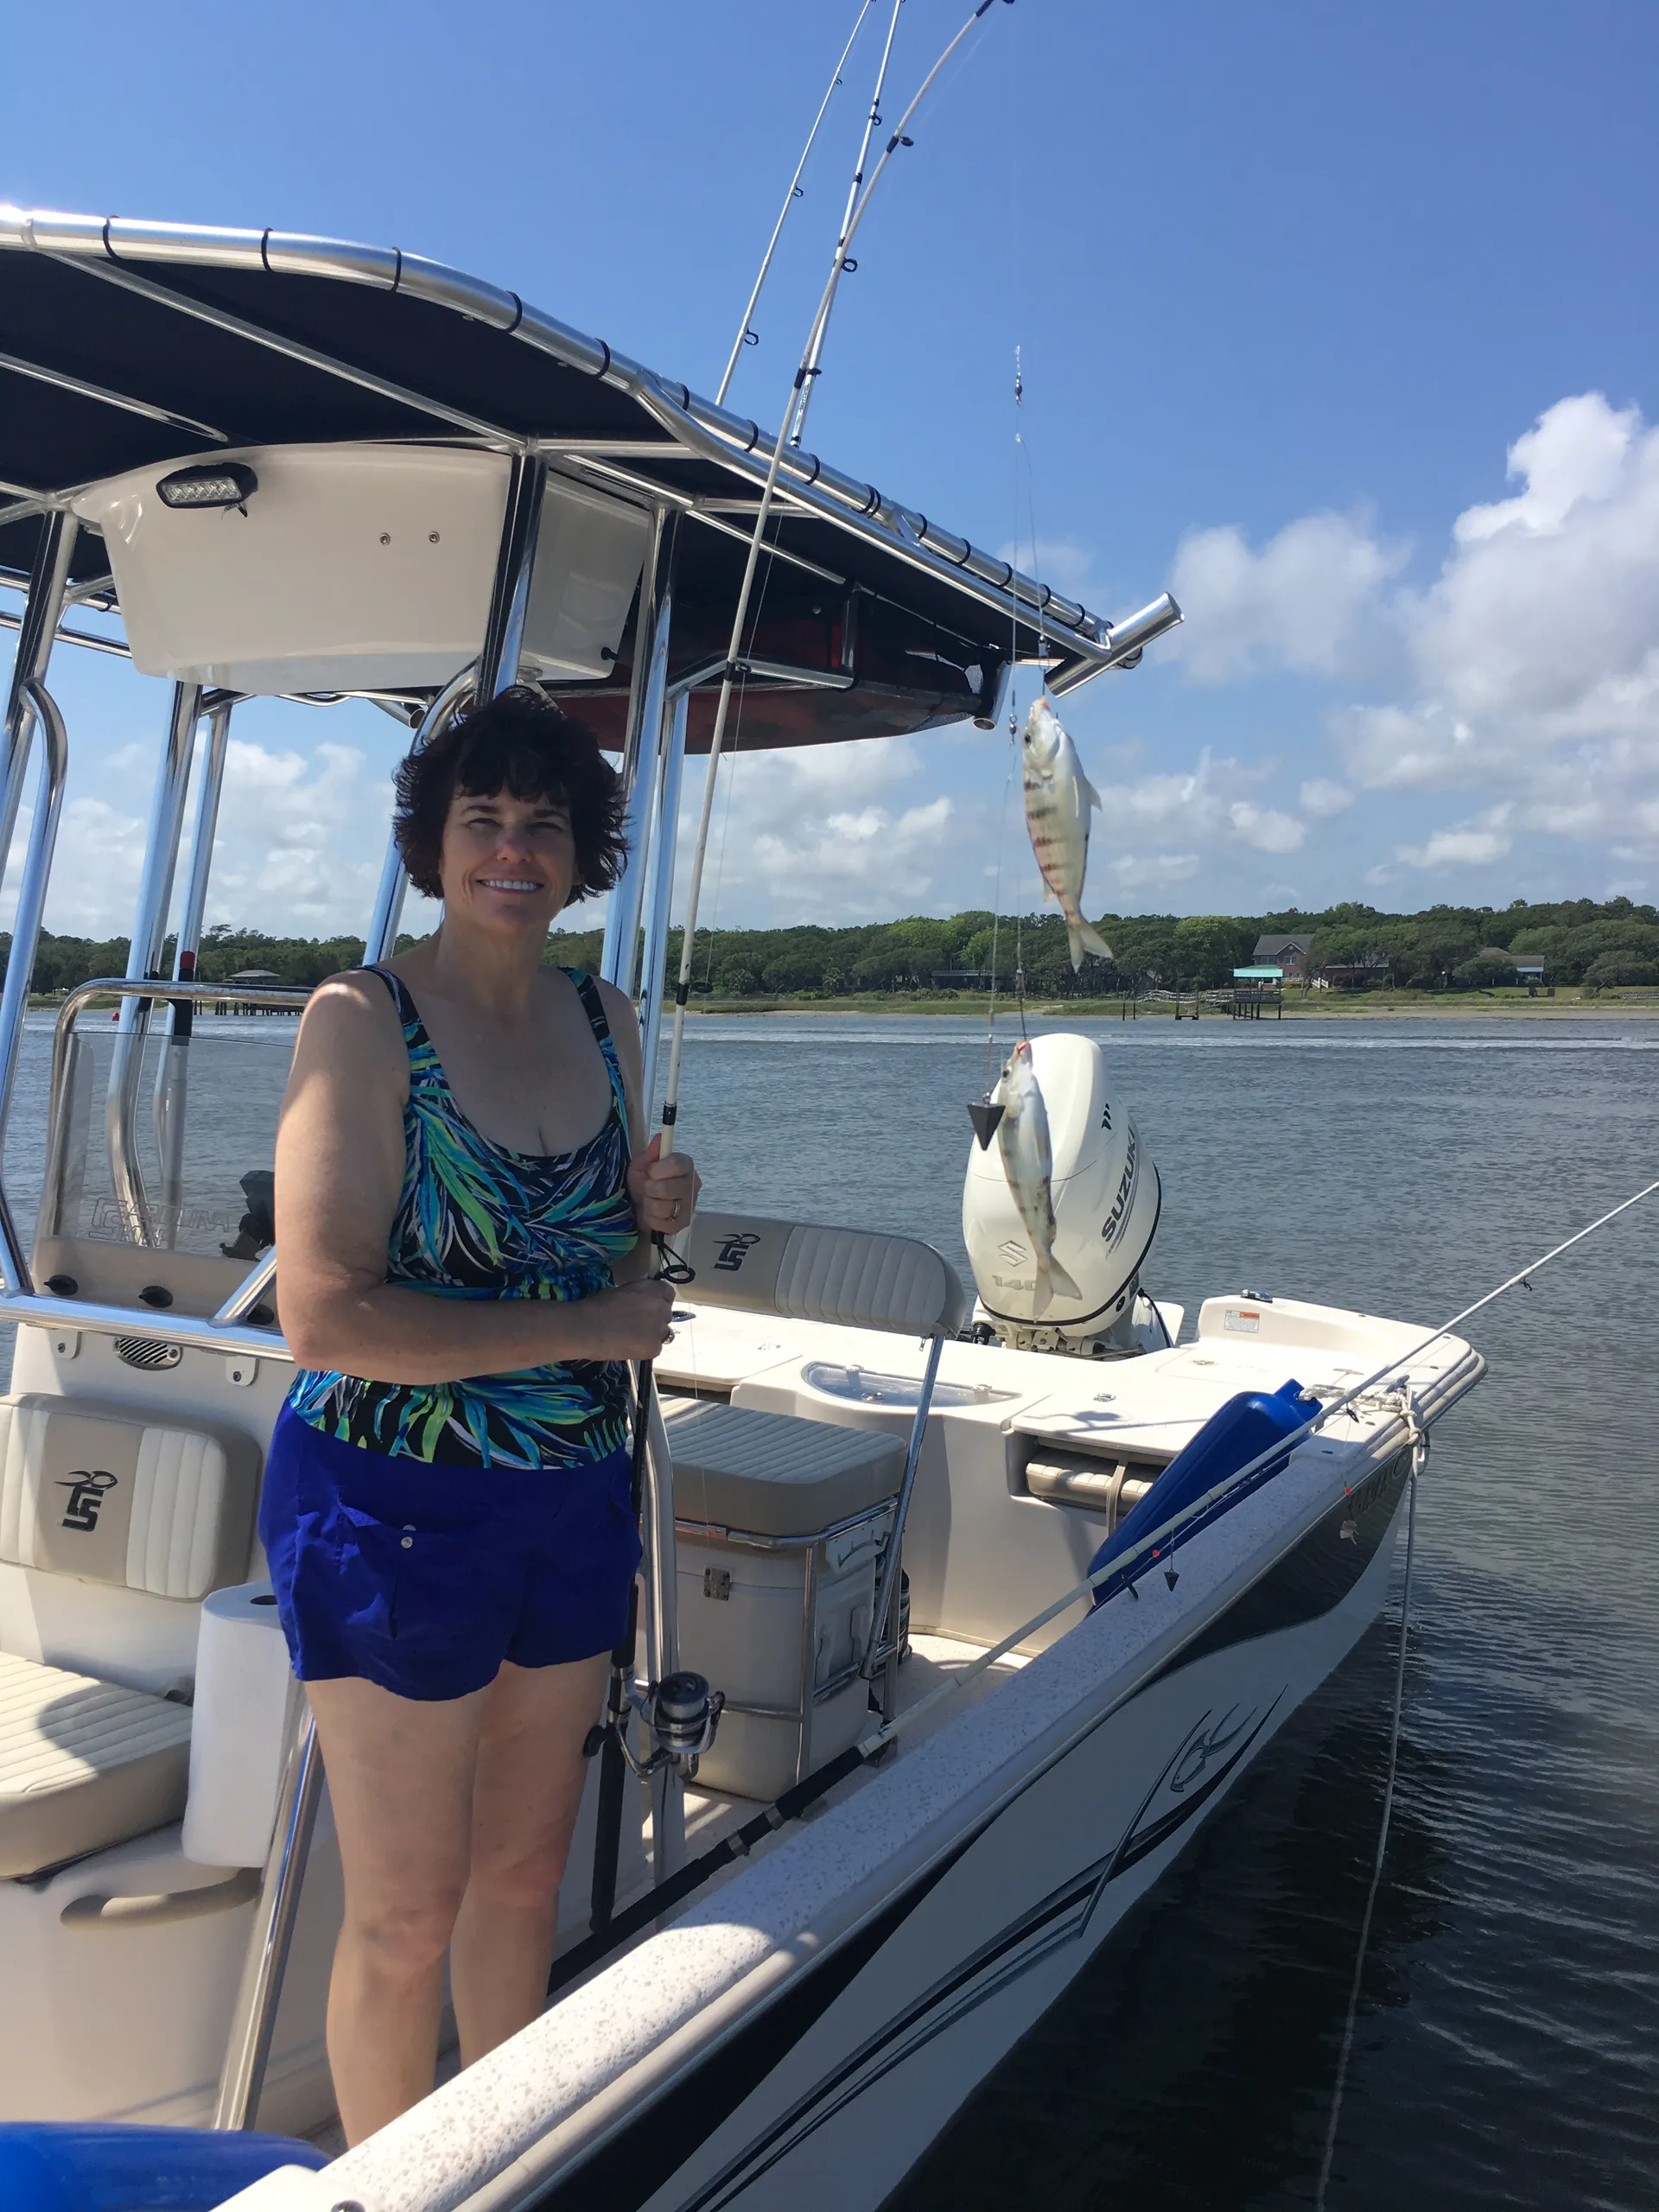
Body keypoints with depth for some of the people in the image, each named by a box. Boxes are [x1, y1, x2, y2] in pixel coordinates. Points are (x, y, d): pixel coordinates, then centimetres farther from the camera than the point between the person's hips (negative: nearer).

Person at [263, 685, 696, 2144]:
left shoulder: (606, 1021, 6)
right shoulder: (364, 1020, -14)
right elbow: (325, 1318, -22)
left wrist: (656, 1216, -5)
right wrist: (585, 1328, -18)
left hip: (571, 1496, 6)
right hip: (395, 1502, -6)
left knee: (526, 1869, 20)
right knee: (408, 1913, 9)